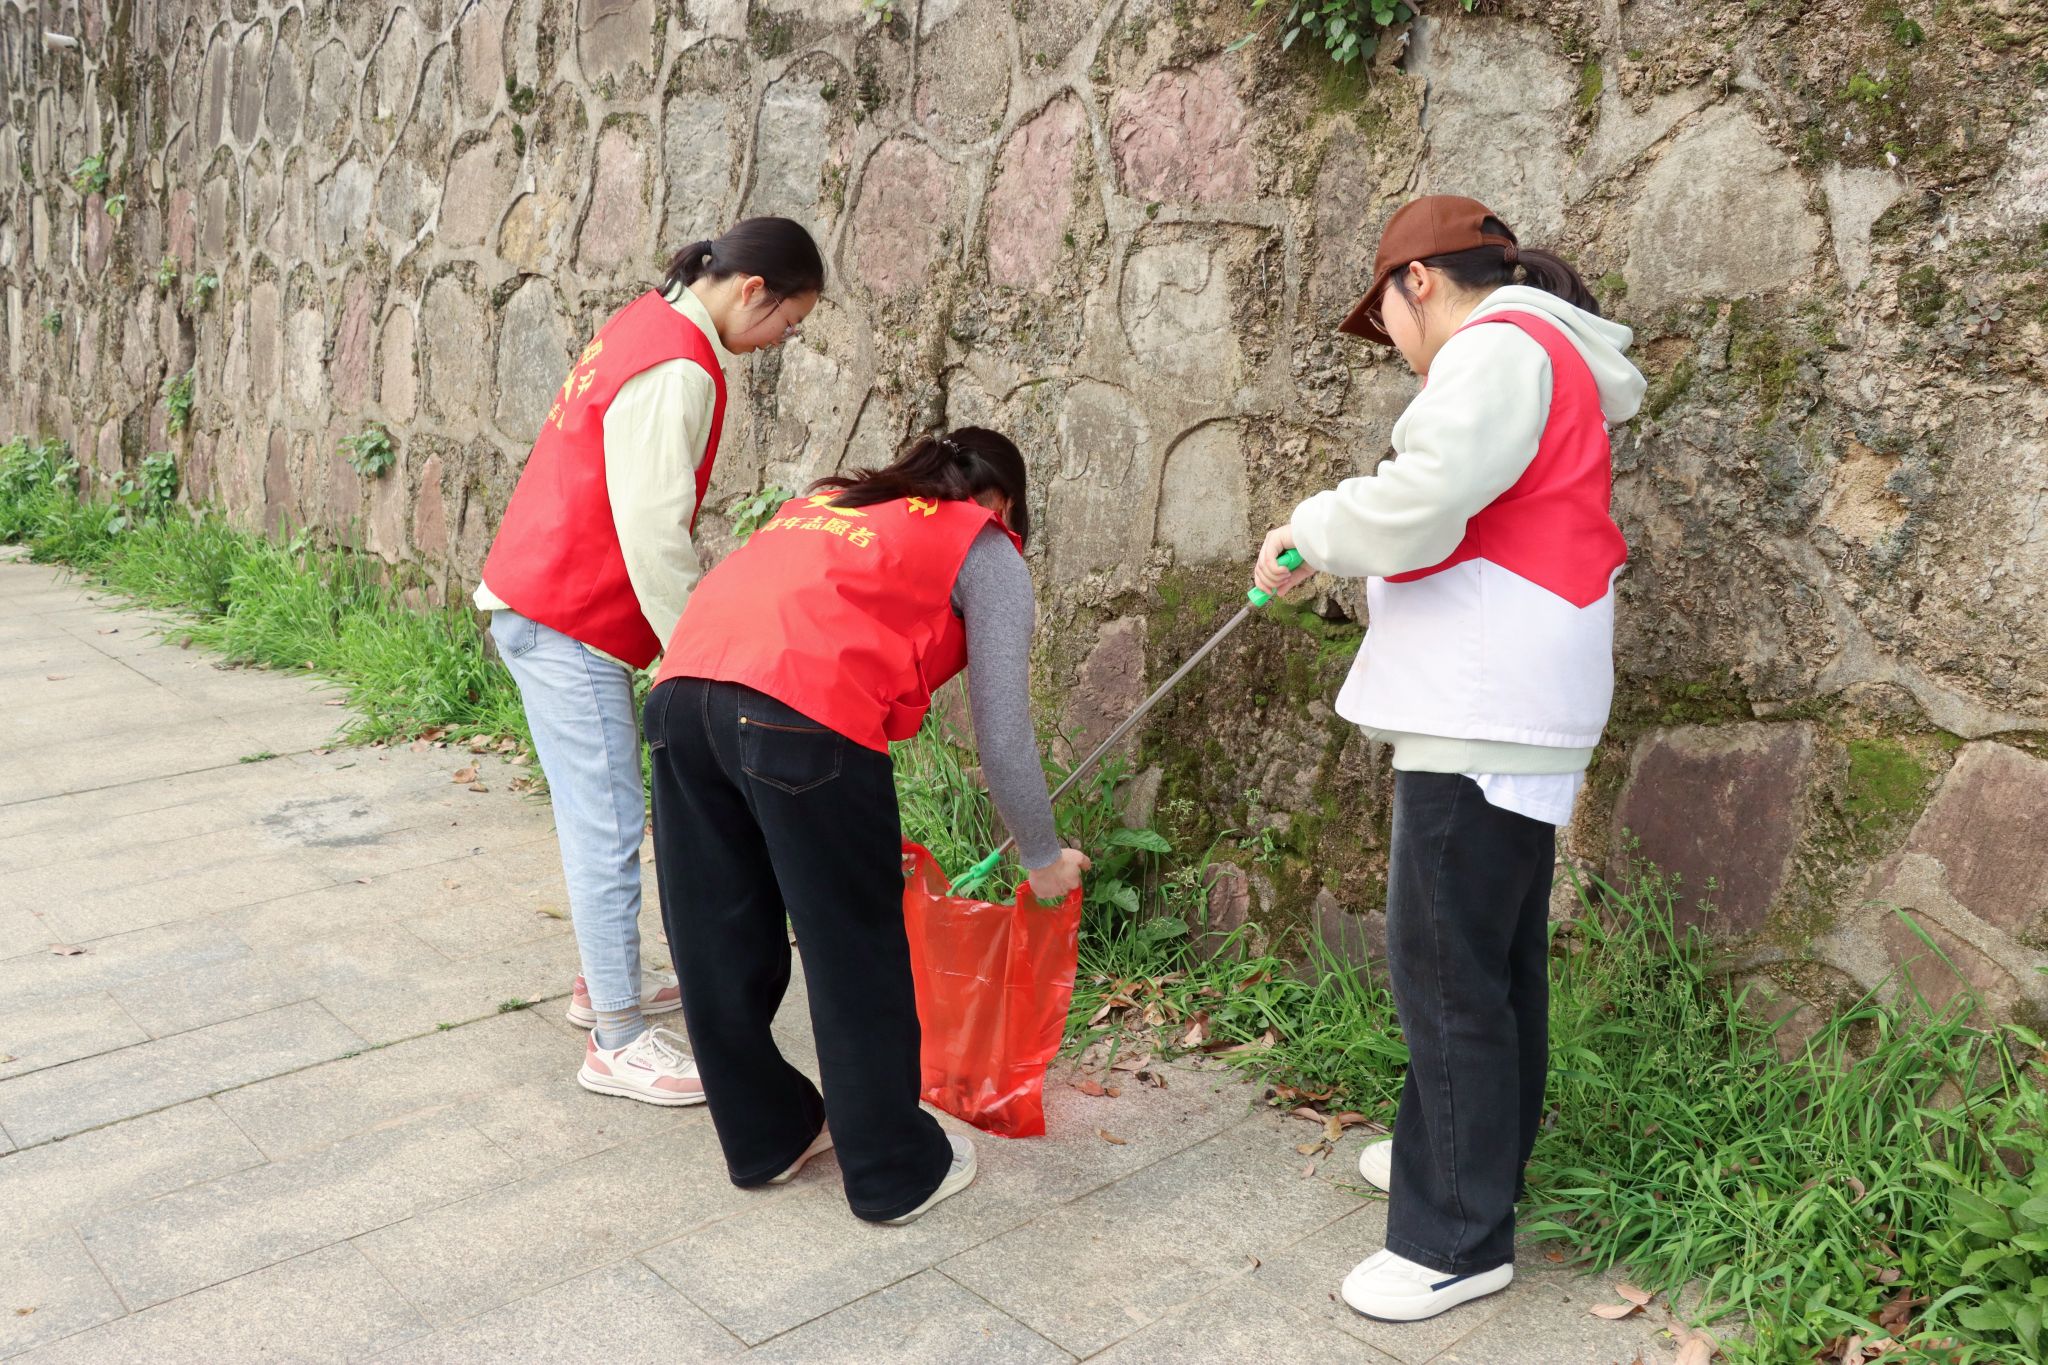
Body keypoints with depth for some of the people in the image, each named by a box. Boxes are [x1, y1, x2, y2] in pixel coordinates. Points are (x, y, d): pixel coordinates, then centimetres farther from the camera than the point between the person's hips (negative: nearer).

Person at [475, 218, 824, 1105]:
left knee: (598, 817, 19)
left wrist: (714, 594, 18)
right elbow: (652, 534, -23)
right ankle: (618, 1044, 4)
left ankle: (604, 982, 32)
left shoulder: (647, 324, 11)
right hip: (565, 621, -10)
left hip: (538, 595, 10)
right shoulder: (679, 371, -21)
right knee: (610, 825, -5)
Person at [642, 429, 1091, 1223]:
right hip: (802, 712, -6)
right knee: (855, 955, 10)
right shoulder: (986, 551, 17)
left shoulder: (827, 499, 34)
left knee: (720, 943, 19)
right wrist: (1044, 860, 27)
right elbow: (1003, 734, 11)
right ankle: (895, 1173, 26)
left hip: (681, 688, 7)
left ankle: (766, 1137, 37)